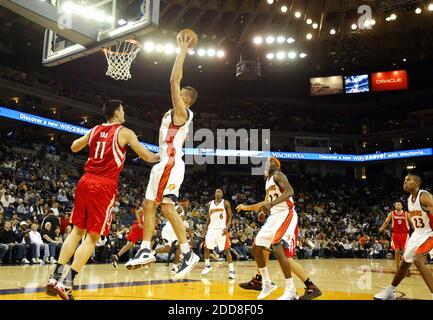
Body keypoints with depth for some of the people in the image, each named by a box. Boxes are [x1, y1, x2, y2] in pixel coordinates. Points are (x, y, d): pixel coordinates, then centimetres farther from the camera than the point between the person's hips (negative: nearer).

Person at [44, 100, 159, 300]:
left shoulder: (95, 129, 15)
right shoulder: (125, 132, 0)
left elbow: (74, 148, 29)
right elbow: (147, 157, 4)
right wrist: (161, 157, 23)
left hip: (85, 182, 6)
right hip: (105, 187, -6)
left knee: (77, 231, 15)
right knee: (93, 237, 0)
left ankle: (55, 278, 14)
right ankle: (66, 283, -4)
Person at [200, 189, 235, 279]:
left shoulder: (225, 203, -1)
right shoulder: (210, 204, 11)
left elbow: (230, 216, -3)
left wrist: (227, 227, -17)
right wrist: (205, 228, 10)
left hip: (222, 229, -4)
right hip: (211, 228, 4)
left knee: (226, 249, -8)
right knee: (206, 248, 4)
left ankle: (231, 270, -3)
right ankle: (207, 266, 24)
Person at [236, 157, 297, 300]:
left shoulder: (278, 175, -9)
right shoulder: (268, 181, 19)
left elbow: (290, 191, -27)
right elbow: (266, 203, 29)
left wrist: (271, 204, -37)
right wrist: (246, 207, 28)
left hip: (285, 215, -10)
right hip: (274, 217, 10)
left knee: (277, 249, -24)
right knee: (256, 248, 9)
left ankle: (291, 291, -14)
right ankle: (267, 284, 20)